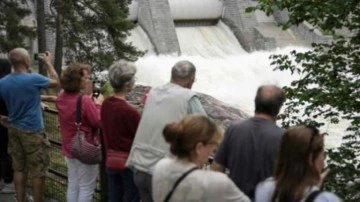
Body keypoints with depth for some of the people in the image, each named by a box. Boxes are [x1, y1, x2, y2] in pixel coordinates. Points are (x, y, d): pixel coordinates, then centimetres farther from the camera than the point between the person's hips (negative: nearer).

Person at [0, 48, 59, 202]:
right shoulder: (34, 79, -18)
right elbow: (55, 82, 0)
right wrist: (48, 63, 12)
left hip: (14, 130, 6)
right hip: (32, 131, -6)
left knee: (19, 169, 14)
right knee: (38, 171, 4)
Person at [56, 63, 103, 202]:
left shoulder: (61, 98, 0)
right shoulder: (84, 100, -25)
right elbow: (98, 122, -18)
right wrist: (98, 105, -6)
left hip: (69, 148, 8)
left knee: (72, 184, 19)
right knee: (86, 188, 4)